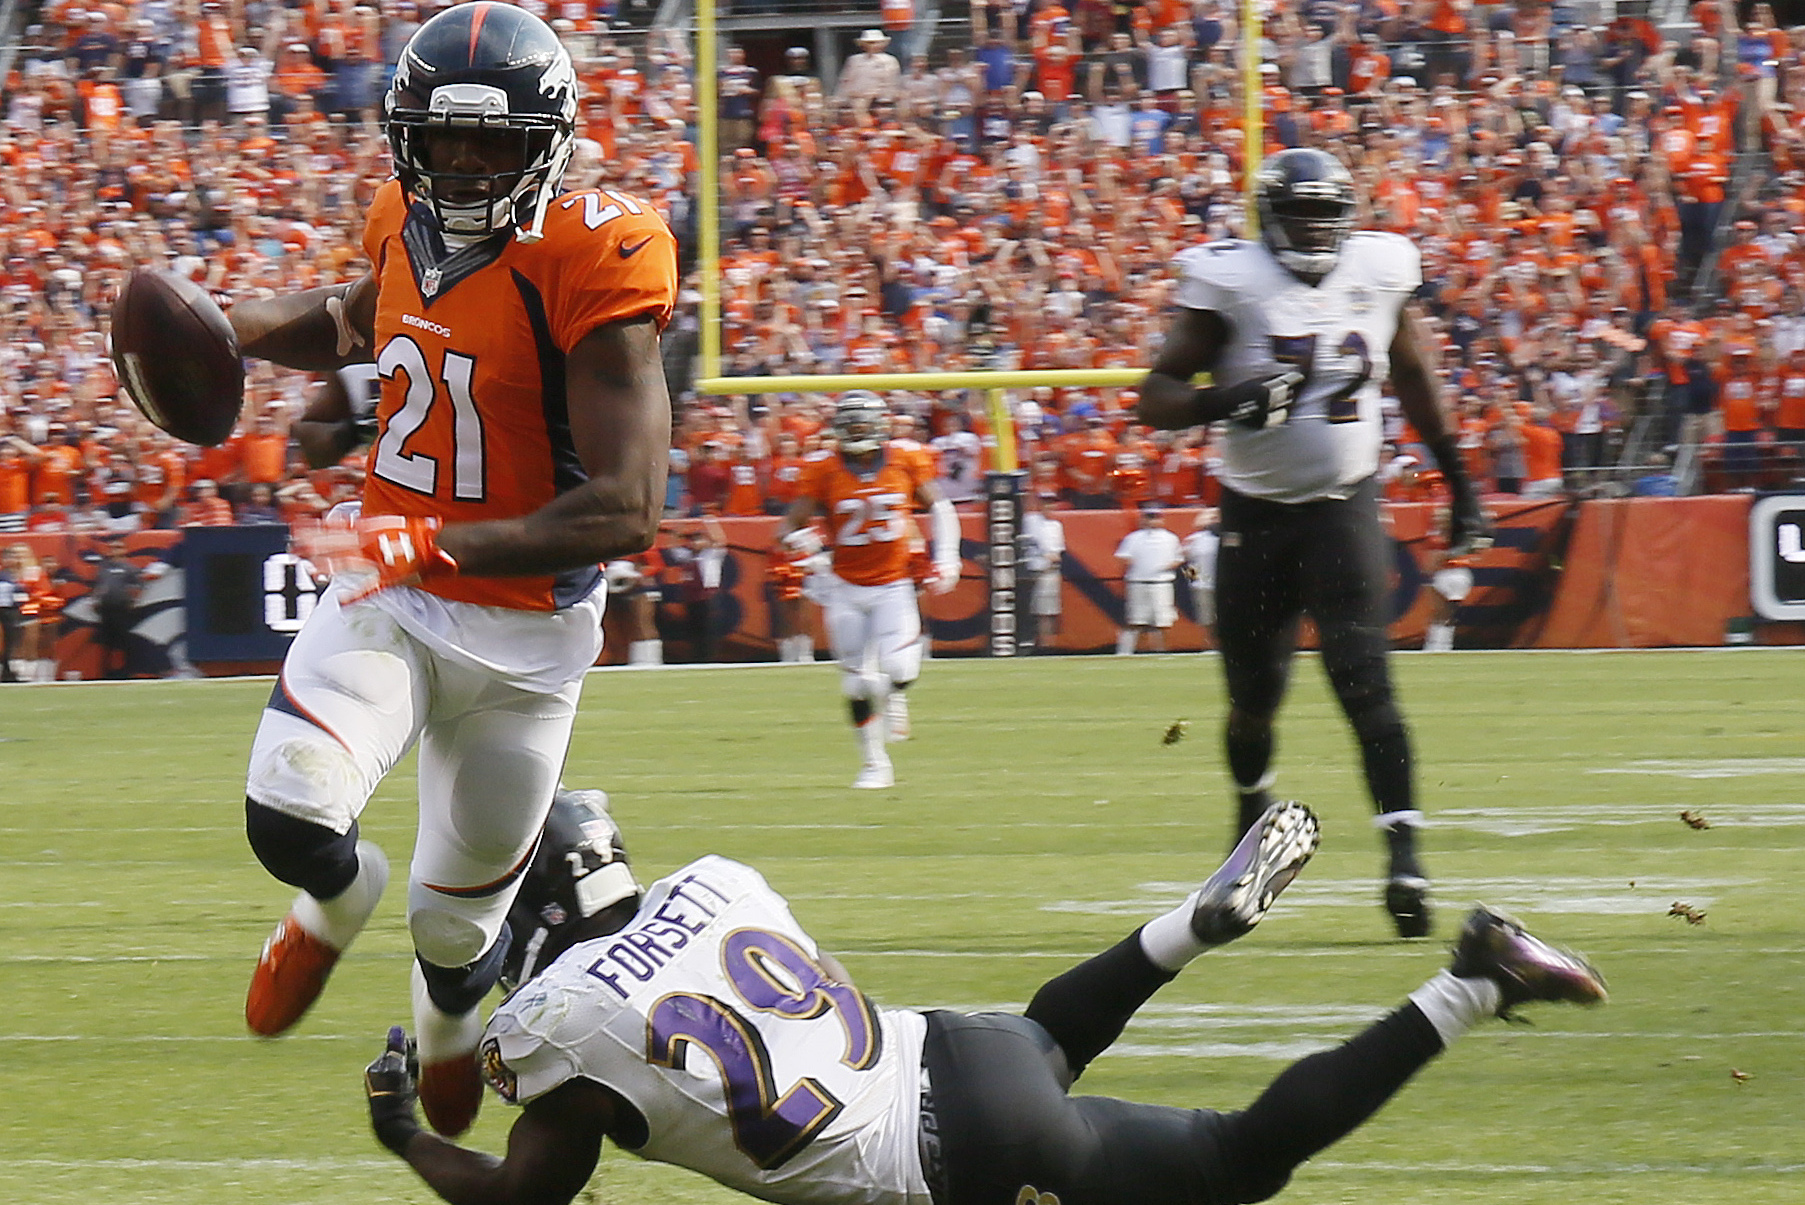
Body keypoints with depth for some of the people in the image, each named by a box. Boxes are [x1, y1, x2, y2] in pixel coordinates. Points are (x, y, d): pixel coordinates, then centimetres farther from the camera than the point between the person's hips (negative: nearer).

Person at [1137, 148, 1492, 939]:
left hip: (1344, 509, 0)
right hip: (1256, 514, 0)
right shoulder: (1230, 283, -9)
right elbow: (1156, 397, -9)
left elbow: (1414, 378, 17)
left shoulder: (1378, 274, 0)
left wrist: (1458, 480, 20)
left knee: (1363, 680, -16)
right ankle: (1254, 813, 42)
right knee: (1254, 694, 10)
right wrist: (1226, 402, -29)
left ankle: (1405, 855, -22)